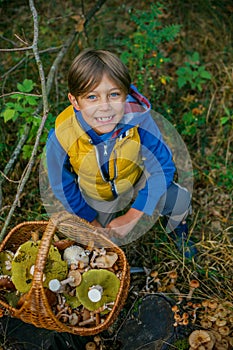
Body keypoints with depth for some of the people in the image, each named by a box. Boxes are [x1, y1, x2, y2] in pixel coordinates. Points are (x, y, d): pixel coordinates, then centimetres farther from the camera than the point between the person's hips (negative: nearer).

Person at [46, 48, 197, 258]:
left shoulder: (138, 120, -36)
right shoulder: (61, 137, -34)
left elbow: (162, 167, -24)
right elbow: (63, 186, -16)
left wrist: (131, 218, -24)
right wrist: (93, 223, -7)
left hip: (136, 182, 0)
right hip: (95, 198, 0)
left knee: (180, 201, -14)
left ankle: (177, 225, 24)